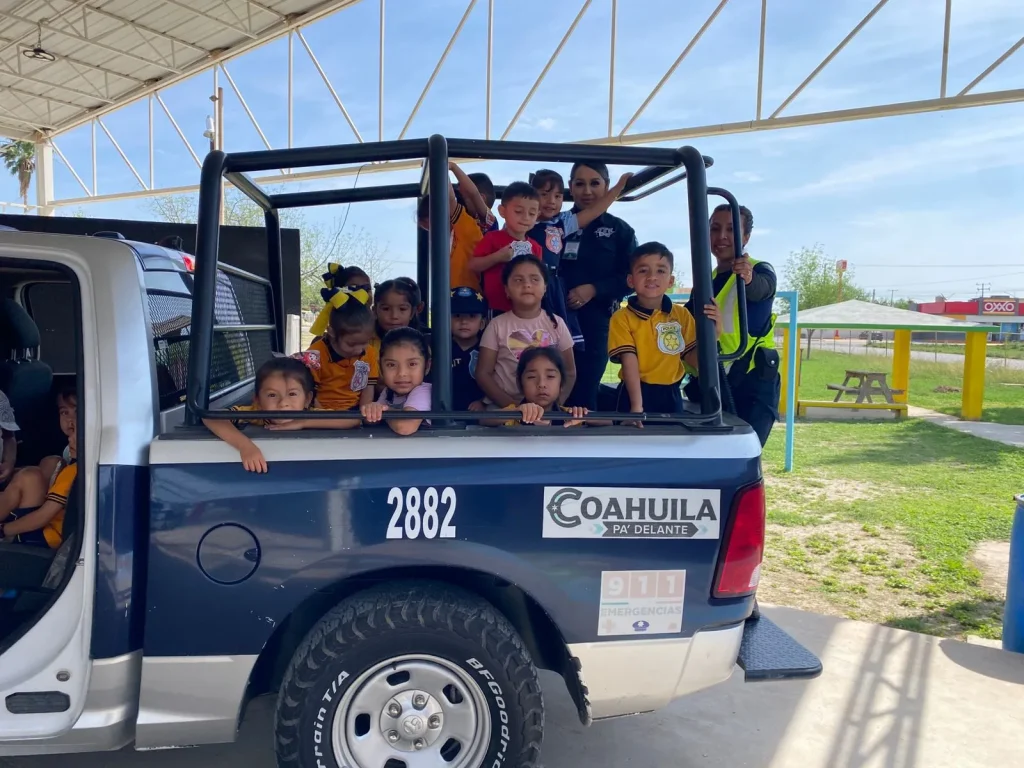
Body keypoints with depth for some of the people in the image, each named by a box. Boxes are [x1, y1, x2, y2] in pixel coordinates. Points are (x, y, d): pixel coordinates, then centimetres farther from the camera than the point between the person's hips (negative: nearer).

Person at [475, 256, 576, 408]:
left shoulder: (556, 323, 4)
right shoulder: (497, 325, -1)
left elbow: (569, 372, 6)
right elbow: (483, 373, -3)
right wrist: (512, 405, -14)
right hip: (503, 407, -1)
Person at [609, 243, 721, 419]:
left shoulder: (681, 315, 5)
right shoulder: (622, 318, -5)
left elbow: (695, 360, 4)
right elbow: (629, 362, -14)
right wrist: (637, 406, -22)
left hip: (671, 395, 3)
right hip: (635, 393, -3)